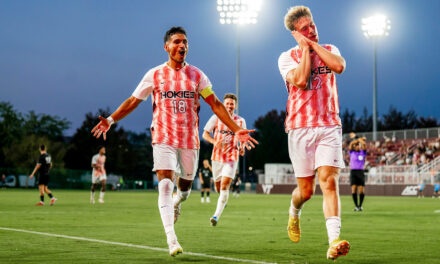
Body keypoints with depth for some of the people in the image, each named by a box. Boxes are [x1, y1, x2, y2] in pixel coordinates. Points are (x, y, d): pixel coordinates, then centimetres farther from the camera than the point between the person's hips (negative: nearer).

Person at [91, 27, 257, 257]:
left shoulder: (197, 75, 5)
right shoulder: (155, 75, 3)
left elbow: (216, 105, 6)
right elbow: (133, 101, 8)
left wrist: (236, 130, -1)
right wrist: (110, 120, -2)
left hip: (190, 140, 2)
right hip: (163, 139, -2)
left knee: (185, 187, 11)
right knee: (165, 185, -16)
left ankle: (176, 203, 49)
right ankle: (171, 239, -21)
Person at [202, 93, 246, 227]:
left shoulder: (240, 121, 3)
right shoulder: (216, 118, 0)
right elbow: (205, 134, 2)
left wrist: (241, 148, -5)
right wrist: (214, 142, -17)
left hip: (232, 157, -1)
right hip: (217, 156, 2)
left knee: (225, 185, -17)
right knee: (218, 186, 10)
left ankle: (217, 216, -19)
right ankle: (223, 199, 47)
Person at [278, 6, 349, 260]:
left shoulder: (329, 49, 13)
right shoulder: (287, 57, 4)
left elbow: (339, 66, -10)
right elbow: (300, 79, -15)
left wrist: (314, 44, -3)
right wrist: (305, 47, -5)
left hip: (329, 126, 1)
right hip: (300, 127, -1)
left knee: (329, 181, -16)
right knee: (306, 189, 3)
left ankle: (334, 241, -24)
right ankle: (294, 213, 39)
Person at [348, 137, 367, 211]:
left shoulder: (363, 152, 9)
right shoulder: (352, 152, 10)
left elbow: (364, 145, -7)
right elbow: (351, 144, -5)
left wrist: (360, 140, 6)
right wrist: (359, 139, -2)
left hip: (360, 172, 0)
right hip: (353, 172, 0)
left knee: (361, 190, -5)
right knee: (354, 189, -11)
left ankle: (360, 205, 11)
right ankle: (356, 206, -6)